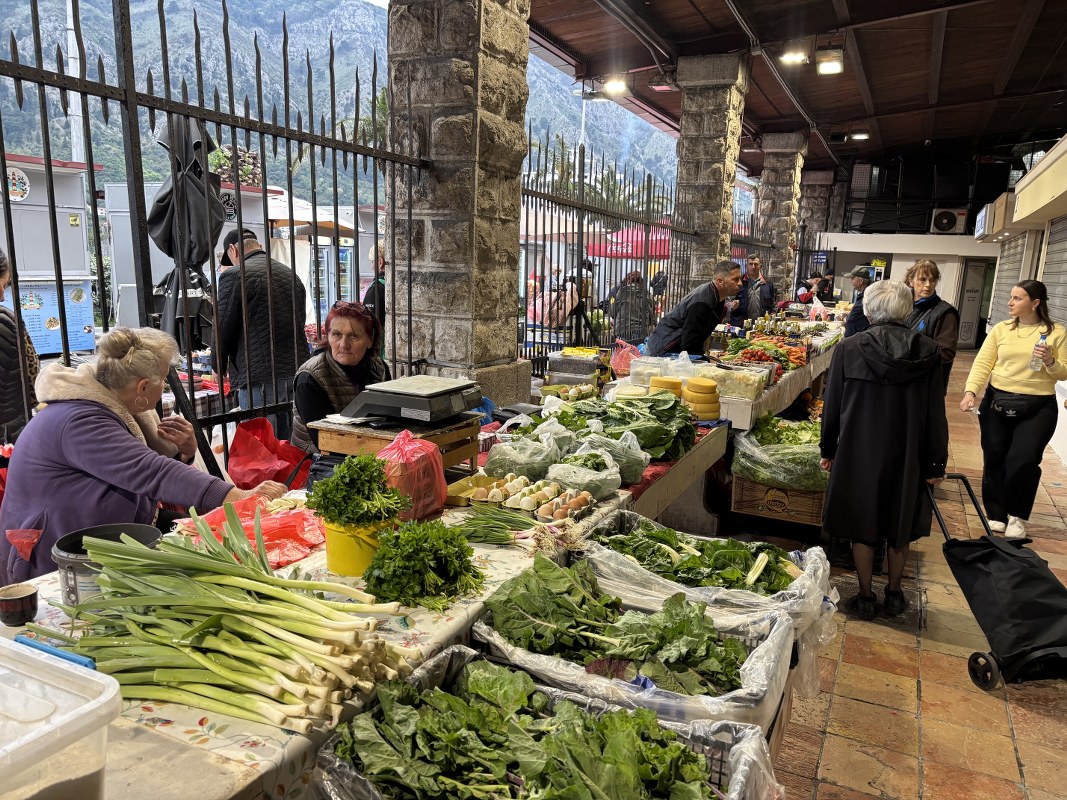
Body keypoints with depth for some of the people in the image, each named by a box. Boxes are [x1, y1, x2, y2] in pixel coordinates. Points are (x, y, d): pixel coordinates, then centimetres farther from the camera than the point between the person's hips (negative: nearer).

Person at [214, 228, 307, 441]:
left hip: (259, 379, -6)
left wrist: (218, 368, 12)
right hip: (298, 373, 7)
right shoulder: (291, 275, 15)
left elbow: (223, 329, -4)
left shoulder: (234, 276, -5)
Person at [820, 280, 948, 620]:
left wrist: (828, 449, 9)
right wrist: (936, 464, 5)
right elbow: (935, 414, -4)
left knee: (862, 527, 13)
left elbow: (832, 406, -4)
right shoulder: (929, 352, -8)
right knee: (899, 528, 19)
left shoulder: (848, 349, -11)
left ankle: (866, 598, 24)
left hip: (858, 452, -1)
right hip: (907, 456, 2)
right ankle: (894, 595, 33)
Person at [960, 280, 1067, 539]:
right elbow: (982, 363, -5)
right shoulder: (1000, 329, 4)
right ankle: (996, 514, 24)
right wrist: (970, 391, -19)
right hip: (997, 403, 2)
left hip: (1037, 408, -2)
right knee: (994, 460, 6)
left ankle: (1017, 517, 15)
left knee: (1023, 461, -8)